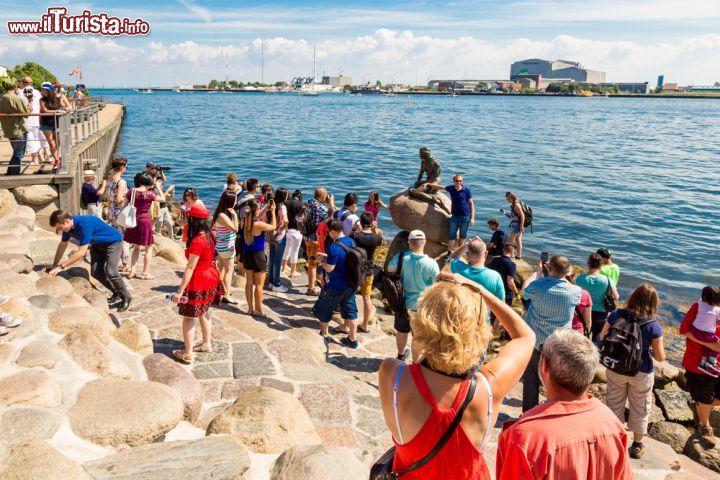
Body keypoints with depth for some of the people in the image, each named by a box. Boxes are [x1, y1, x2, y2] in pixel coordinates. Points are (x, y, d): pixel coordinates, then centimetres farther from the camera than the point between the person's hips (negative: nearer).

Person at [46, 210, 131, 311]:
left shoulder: (84, 224, -37)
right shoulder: (68, 226, -11)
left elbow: (82, 252, -34)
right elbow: (62, 245, 7)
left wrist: (61, 266, -30)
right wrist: (54, 265, 7)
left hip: (113, 242, -8)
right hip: (98, 244, 8)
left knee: (110, 272, -20)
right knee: (96, 272, -1)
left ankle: (126, 297, -1)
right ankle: (116, 293, 18)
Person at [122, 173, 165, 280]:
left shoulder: (131, 191, -2)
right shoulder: (149, 194, -14)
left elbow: (123, 206, 2)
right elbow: (163, 199, 0)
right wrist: (158, 187, 9)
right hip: (145, 221, -5)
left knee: (136, 247, 20)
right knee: (149, 248, 9)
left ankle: (132, 271, 17)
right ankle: (145, 273, 10)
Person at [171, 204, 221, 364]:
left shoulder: (197, 241, -27)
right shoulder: (209, 235, -2)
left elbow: (190, 268, -25)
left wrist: (180, 290, -21)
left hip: (198, 282, -9)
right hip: (210, 277, 9)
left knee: (188, 317, 4)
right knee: (204, 312, 24)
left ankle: (188, 354, 12)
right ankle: (206, 344, 36)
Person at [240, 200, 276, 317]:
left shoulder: (244, 221, -5)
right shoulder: (259, 225, -24)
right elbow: (273, 227, -6)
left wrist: (266, 209, 15)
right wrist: (273, 212, 2)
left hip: (246, 254, 7)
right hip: (258, 255, -7)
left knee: (249, 282, 16)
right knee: (259, 285, 5)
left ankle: (250, 308, 24)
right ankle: (258, 310, 13)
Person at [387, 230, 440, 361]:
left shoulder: (401, 257, -17)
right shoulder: (431, 264, -25)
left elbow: (390, 269, 3)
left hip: (402, 302, 3)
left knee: (402, 331, 25)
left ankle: (401, 355, 48)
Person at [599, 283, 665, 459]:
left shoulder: (616, 315, -15)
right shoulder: (653, 326, -20)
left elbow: (602, 337, -4)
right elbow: (660, 357, -14)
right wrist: (649, 349, 6)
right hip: (641, 373, -2)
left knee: (614, 404, 20)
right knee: (640, 408, 20)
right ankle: (637, 445, 34)